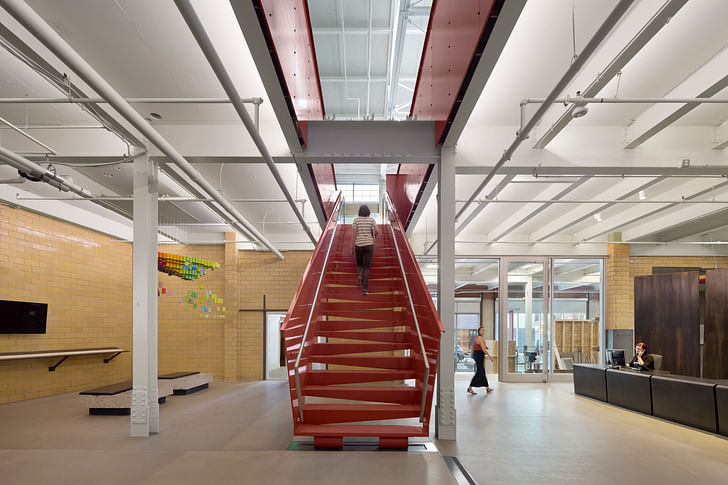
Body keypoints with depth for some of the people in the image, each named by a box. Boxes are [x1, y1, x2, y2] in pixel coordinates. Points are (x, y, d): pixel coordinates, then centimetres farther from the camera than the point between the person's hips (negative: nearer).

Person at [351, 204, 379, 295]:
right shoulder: (372, 220, 3)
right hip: (369, 245, 0)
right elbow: (377, 230, -11)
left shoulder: (356, 220, 1)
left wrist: (352, 248, 3)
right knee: (366, 267, 2)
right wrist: (373, 238, 12)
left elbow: (353, 234, -3)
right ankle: (364, 288, -13)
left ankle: (360, 276, -15)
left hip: (359, 245, 0)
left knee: (359, 264, 21)